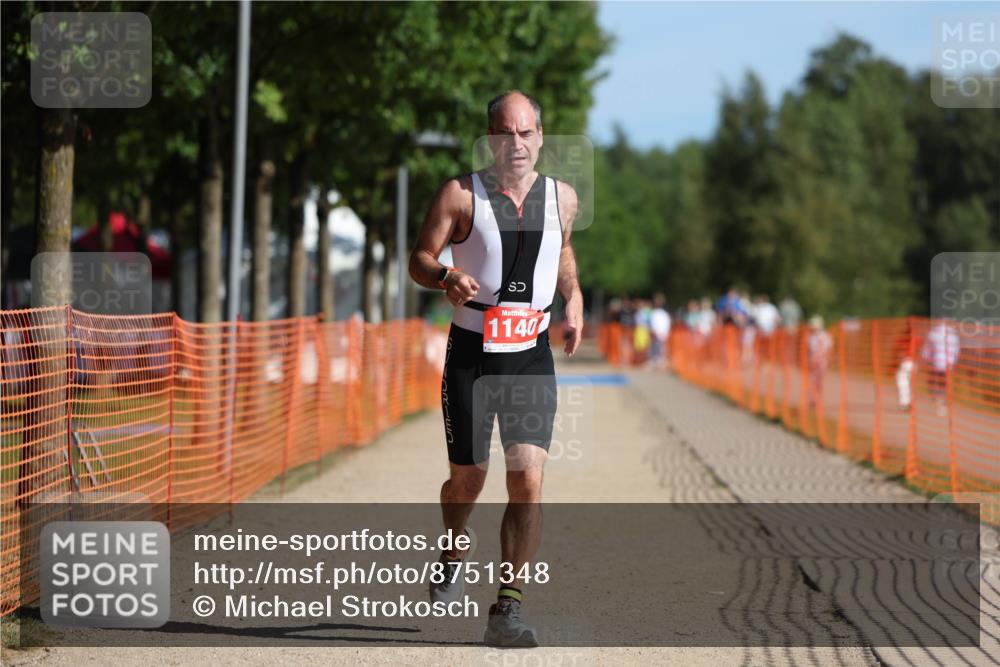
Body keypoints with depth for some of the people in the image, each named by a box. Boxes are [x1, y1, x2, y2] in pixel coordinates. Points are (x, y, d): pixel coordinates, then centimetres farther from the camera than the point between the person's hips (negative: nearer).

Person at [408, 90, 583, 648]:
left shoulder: (562, 198, 4)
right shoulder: (461, 195, -6)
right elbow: (420, 258, -3)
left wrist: (574, 297, 6)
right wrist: (446, 278, -24)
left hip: (532, 356, 2)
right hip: (471, 355, -1)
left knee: (528, 478, -12)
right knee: (468, 480, 7)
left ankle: (509, 607, -7)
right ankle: (457, 549, 42)